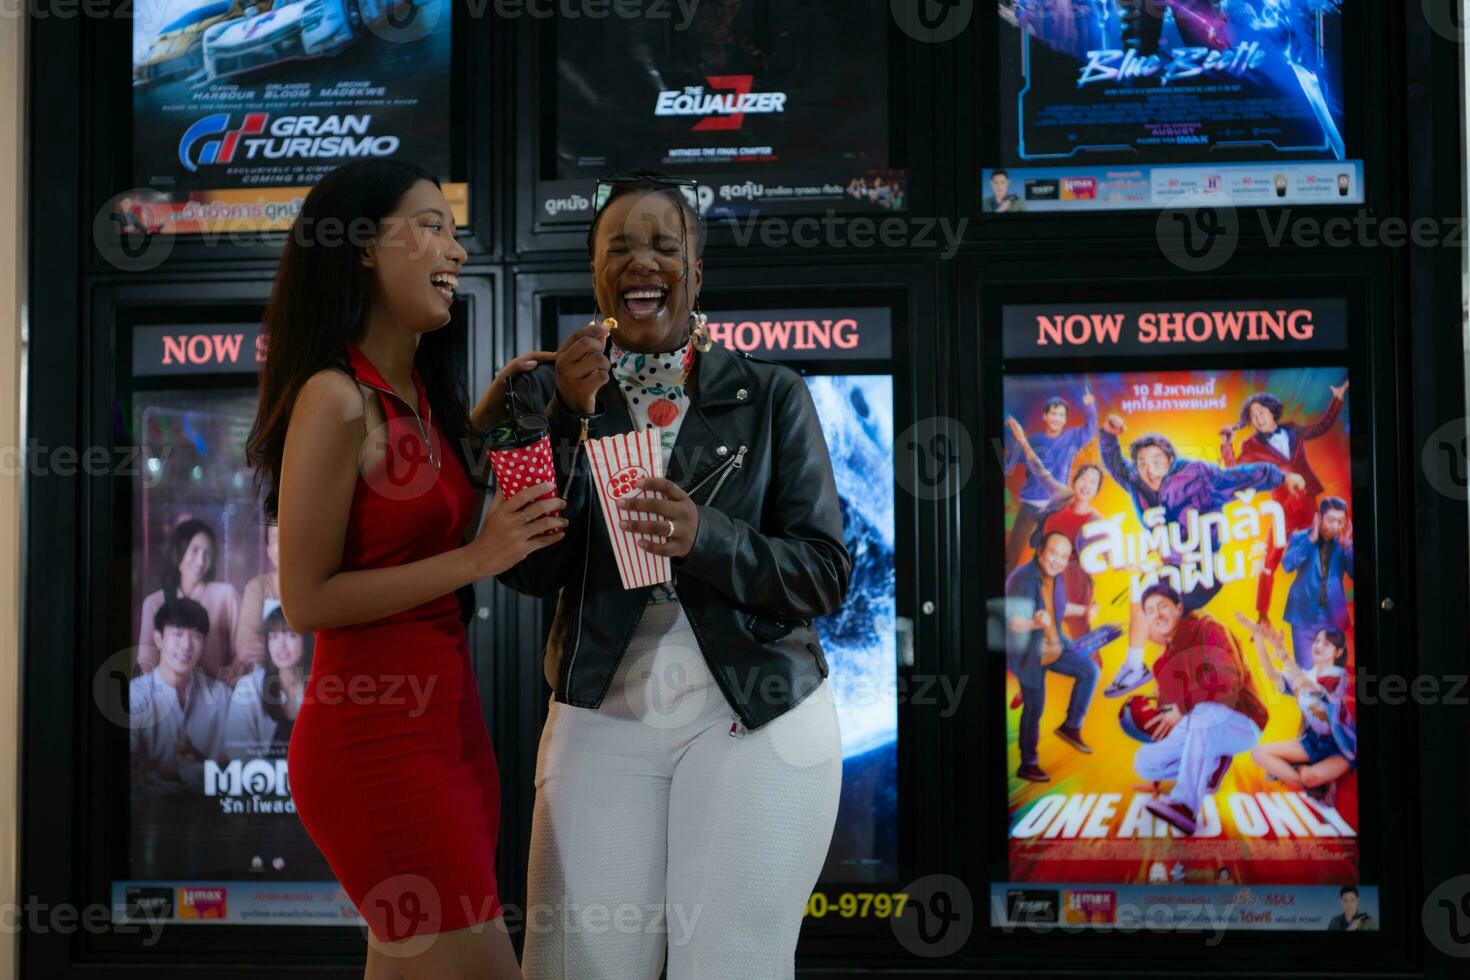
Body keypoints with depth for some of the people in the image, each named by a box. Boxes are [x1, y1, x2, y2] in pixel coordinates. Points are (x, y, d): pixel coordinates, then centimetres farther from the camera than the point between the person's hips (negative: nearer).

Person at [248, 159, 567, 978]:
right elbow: (307, 599, -16)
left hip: (448, 723, 8)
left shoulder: (418, 389, 10)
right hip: (377, 738, -8)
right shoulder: (334, 397, -15)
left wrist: (488, 413, 13)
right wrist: (477, 559, -18)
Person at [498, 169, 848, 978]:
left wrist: (705, 536, -21)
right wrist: (570, 419, -16)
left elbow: (826, 574, -3)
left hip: (758, 725, -1)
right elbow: (528, 570, -5)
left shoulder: (770, 394, 1)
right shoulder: (556, 392, 4)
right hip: (600, 724, 1)